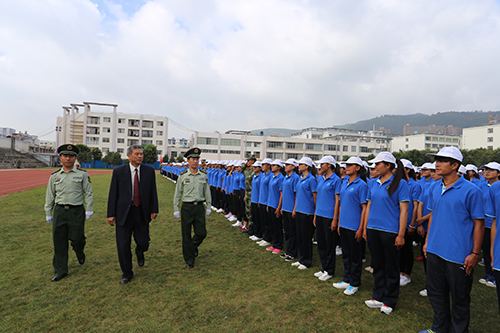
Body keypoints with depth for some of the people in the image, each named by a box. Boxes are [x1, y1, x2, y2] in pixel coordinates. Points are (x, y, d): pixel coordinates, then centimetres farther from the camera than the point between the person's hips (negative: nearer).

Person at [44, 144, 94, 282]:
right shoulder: (54, 176, 7)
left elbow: (88, 193, 0)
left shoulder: (82, 174, -1)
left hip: (77, 211, -3)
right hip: (59, 211, 3)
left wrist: (89, 209, -5)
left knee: (77, 239, 1)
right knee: (59, 242, 6)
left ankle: (80, 253, 38)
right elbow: (50, 196, 13)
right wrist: (48, 213, 12)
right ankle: (60, 271, 19)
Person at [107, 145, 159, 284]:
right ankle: (127, 273, 26)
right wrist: (111, 214, -2)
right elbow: (113, 194, -1)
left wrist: (154, 209, 1)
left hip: (142, 213, 1)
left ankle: (139, 252, 43)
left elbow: (153, 192, 4)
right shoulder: (118, 171, -3)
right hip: (124, 213, -1)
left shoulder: (149, 170, 1)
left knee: (143, 243, 4)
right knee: (123, 245, 5)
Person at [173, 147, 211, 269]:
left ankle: (194, 246, 36)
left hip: (199, 207, 2)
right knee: (186, 235, 4)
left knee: (201, 233, 2)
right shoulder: (183, 176, -1)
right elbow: (177, 194, 3)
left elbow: (207, 192, 10)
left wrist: (209, 207, 9)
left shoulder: (203, 176, 4)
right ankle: (189, 259, 20)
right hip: (187, 207, -2)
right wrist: (176, 209, 0)